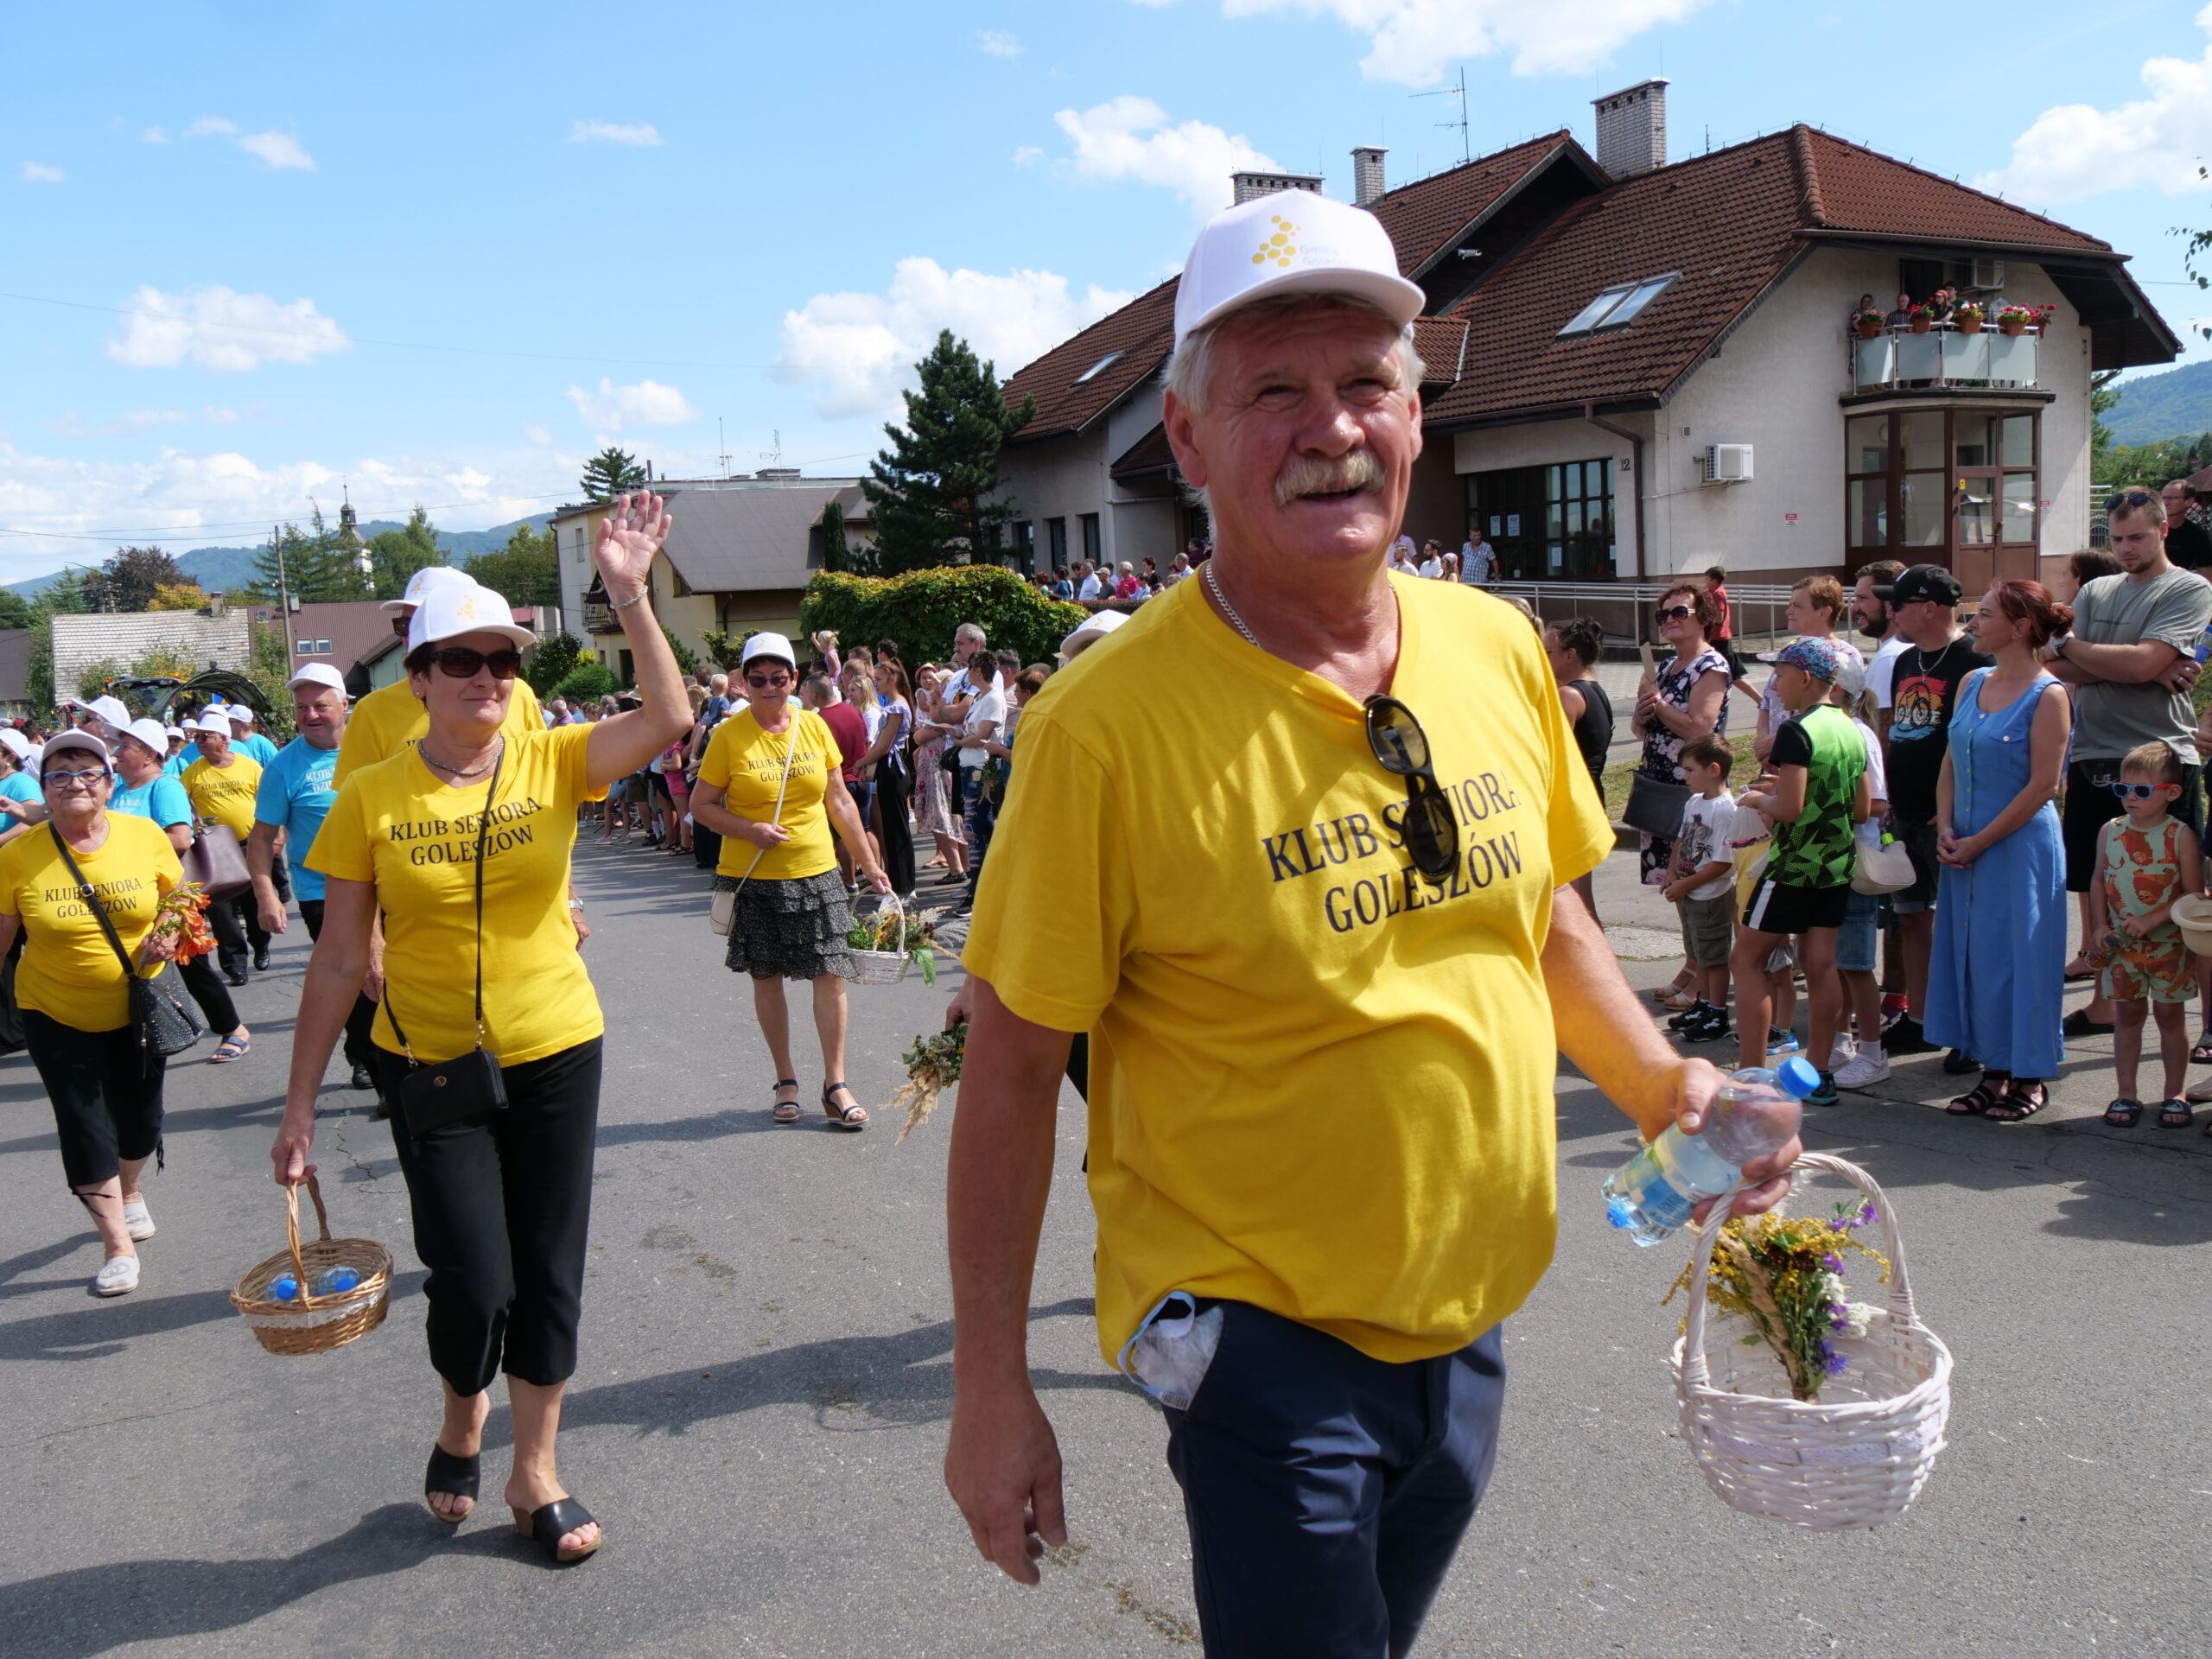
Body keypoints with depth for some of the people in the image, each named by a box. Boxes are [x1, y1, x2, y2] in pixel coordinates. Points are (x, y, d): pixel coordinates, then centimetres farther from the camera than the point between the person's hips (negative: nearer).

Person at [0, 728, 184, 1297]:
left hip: (137, 1006, 2)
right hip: (56, 1014, -1)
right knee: (85, 1127, -1)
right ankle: (118, 1245, 15)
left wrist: (167, 939, -16)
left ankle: (130, 1193, 46)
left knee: (139, 1119, 14)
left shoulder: (146, 834, -12)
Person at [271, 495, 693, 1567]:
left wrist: (629, 593, -27)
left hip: (556, 1054, 2)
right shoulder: (372, 799, -8)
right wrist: (299, 1104, -2)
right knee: (473, 1281, -3)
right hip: (429, 1066, -1)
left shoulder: (553, 762, -4)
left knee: (548, 1273, 8)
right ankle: (461, 1417, 33)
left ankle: (535, 1473, 29)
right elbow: (338, 962, -4)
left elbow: (667, 719, -22)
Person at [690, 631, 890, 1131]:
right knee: (766, 976, 7)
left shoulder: (813, 726, 3)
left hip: (815, 870, 2)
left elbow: (839, 800, 8)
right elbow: (701, 805, -1)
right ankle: (786, 1080, 21)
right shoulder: (728, 735, -5)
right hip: (752, 876, -2)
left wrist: (868, 861, 7)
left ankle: (834, 1083, 8)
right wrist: (751, 830, -16)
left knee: (831, 973, -2)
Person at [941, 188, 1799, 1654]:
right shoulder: (1106, 725, -21)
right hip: (1263, 1332, -6)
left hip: (1472, 1315, 6)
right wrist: (992, 1392, -11)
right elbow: (1012, 1066, -15)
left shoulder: (1497, 650, -4)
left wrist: (1661, 1085, 1)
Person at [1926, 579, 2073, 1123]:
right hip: (1965, 849, 7)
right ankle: (1993, 1072, 22)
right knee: (1972, 955, 10)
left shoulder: (2048, 695, -11)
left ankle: (2029, 1078, 15)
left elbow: (2043, 785, -14)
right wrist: (1947, 830, -2)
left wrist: (1979, 842, -14)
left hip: (2021, 847, -7)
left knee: (2018, 956, 0)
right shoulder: (1972, 684, 8)